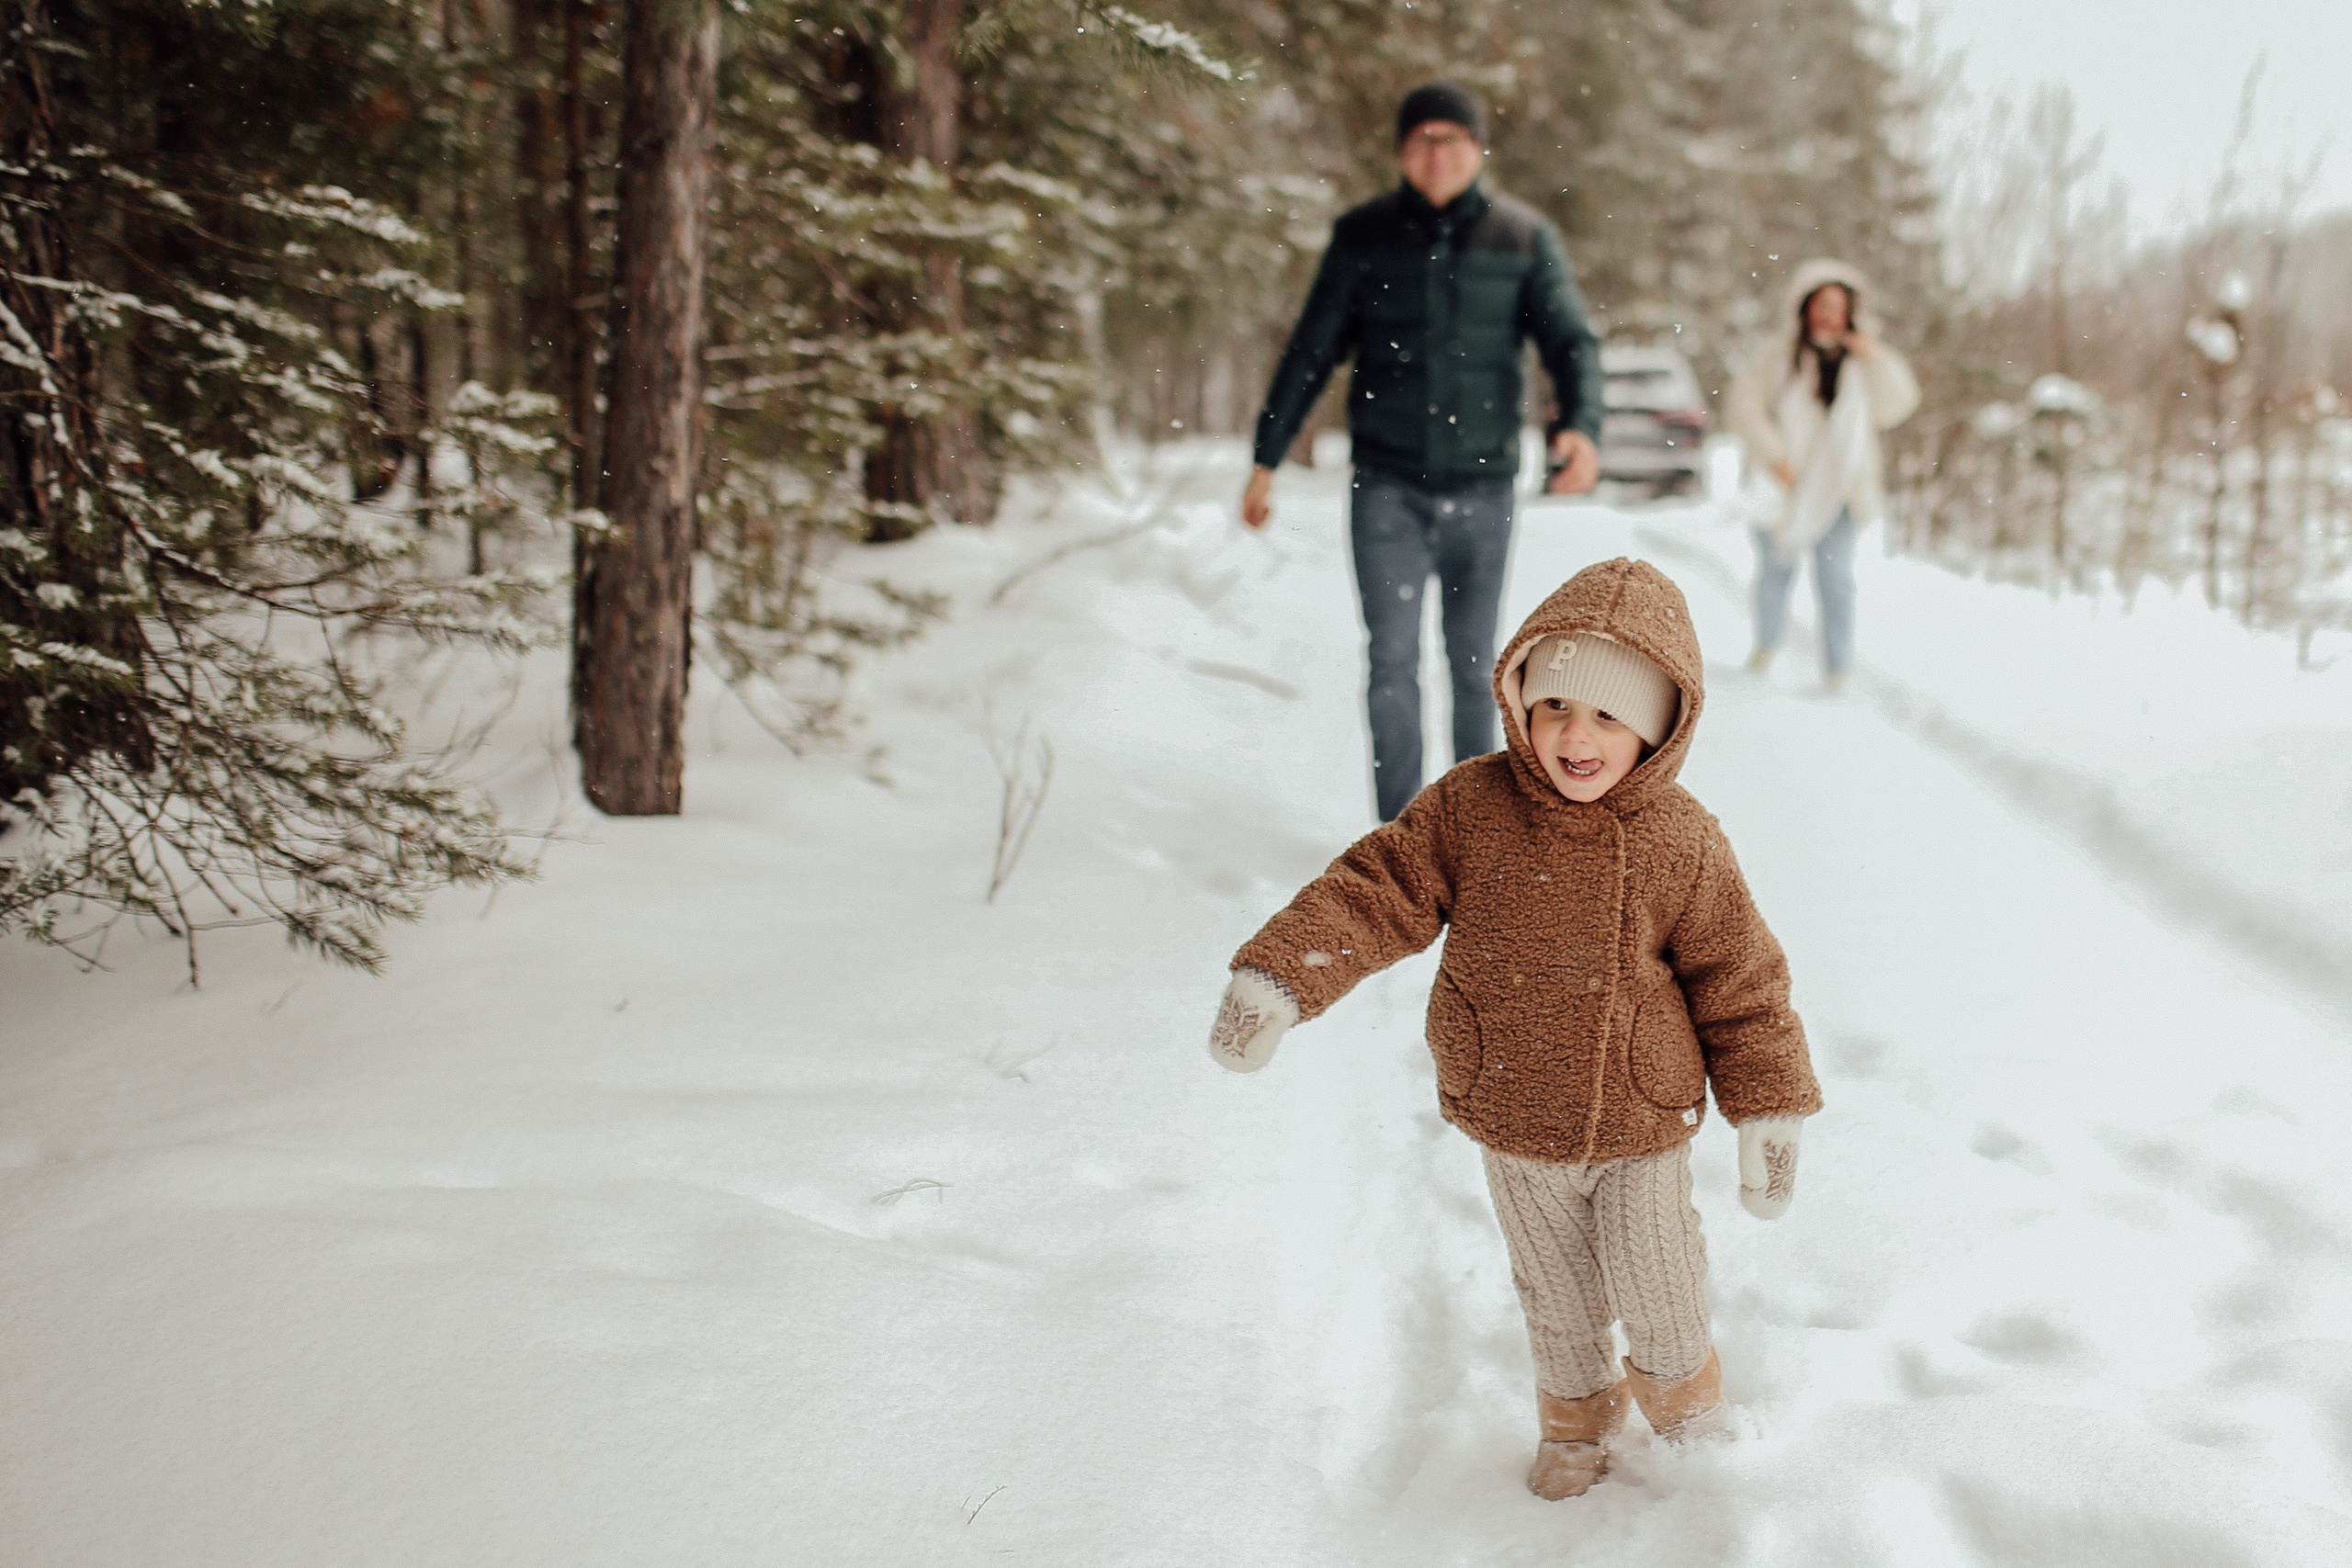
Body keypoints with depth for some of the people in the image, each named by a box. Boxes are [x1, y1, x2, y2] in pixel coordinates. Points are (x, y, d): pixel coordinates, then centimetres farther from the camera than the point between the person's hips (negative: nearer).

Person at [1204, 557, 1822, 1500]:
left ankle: (1681, 1383, 40)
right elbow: (1376, 893, -15)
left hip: (1643, 1125, -2)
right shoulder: (1469, 807, -14)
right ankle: (1577, 1412, 47)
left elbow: (1739, 980, -6)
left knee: (1655, 1287, 6)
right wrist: (1277, 979, -29)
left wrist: (1768, 1112, -3)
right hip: (1515, 1130, 2)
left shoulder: (1682, 844, -15)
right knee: (1554, 1291, 20)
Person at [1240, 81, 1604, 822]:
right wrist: (1266, 459, 5)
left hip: (1482, 488, 1)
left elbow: (1571, 340, -5)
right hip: (1388, 488, 0)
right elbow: (1311, 352, 6)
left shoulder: (1523, 237, 1)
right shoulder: (1362, 236, 2)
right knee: (1393, 662, -7)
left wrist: (1580, 424, -26)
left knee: (1474, 666, 10)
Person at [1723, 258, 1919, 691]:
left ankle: (1838, 670, -6)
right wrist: (1774, 454, -15)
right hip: (1783, 484, 0)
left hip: (1837, 488, 0)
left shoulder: (1863, 358, 9)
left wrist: (1876, 359, -11)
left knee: (1835, 577, -8)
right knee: (1776, 569, 10)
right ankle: (1766, 646, 31)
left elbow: (1894, 408, 0)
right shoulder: (1772, 353, 2)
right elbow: (1745, 407, -5)